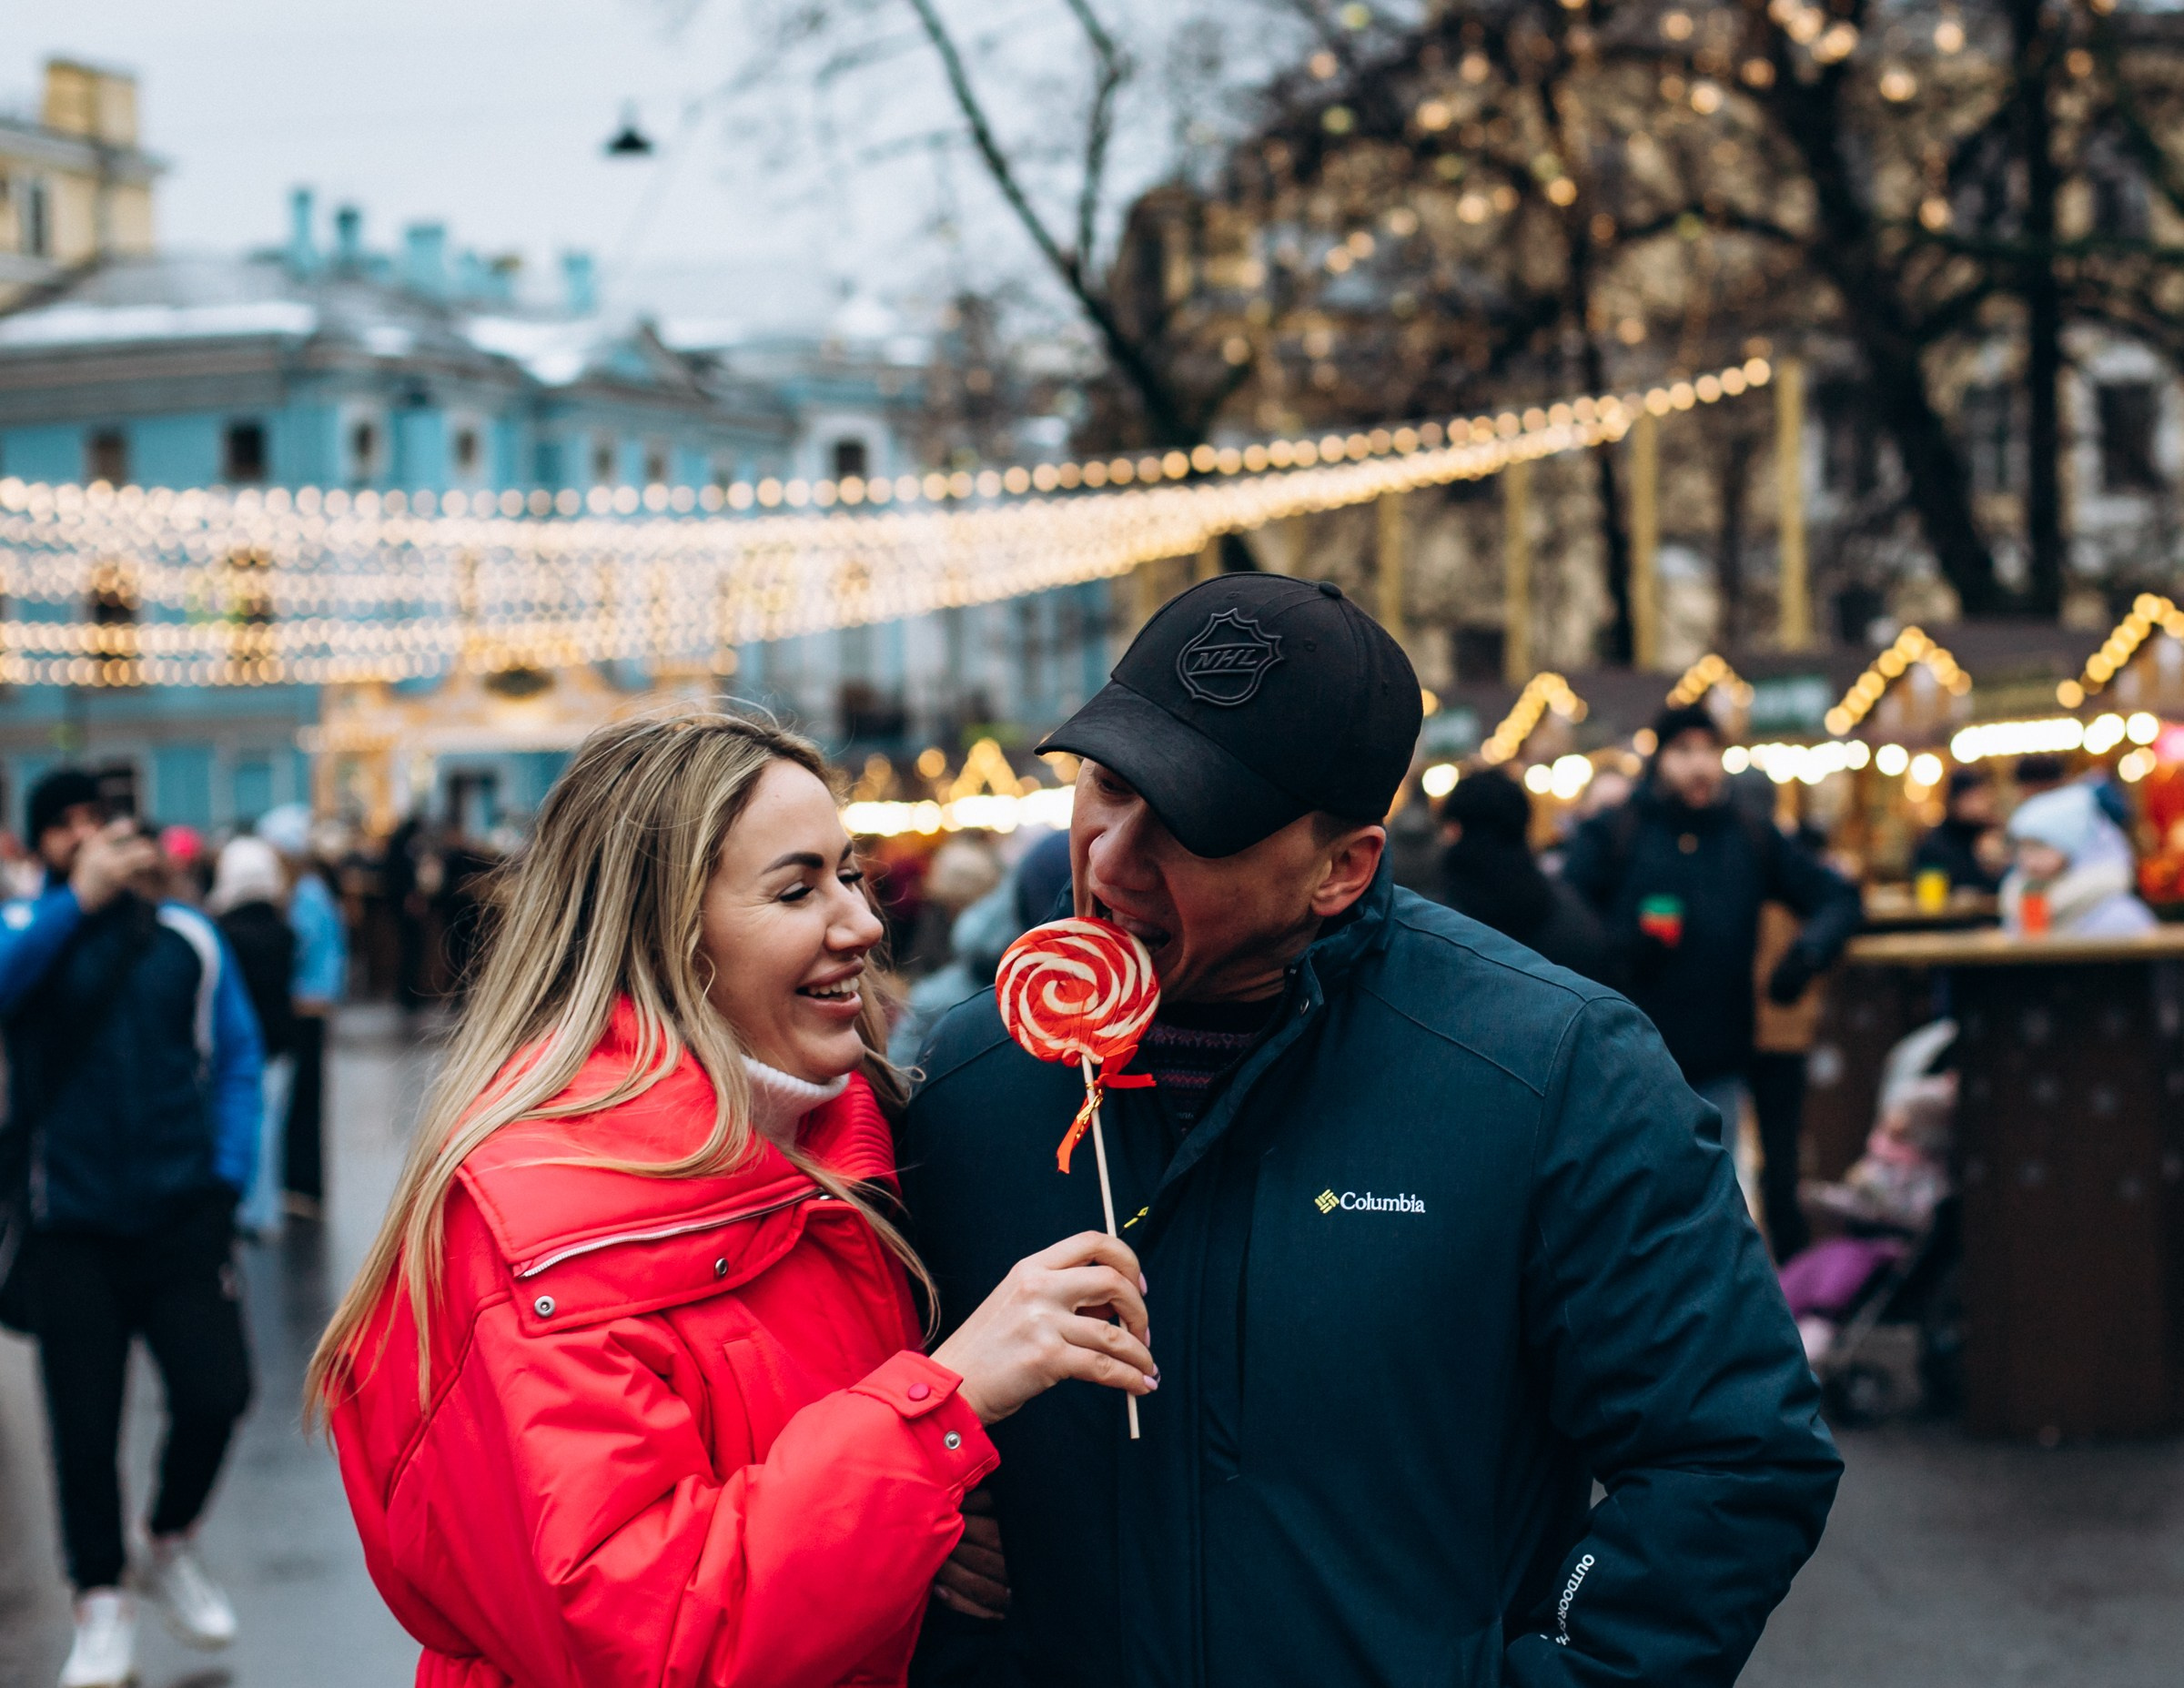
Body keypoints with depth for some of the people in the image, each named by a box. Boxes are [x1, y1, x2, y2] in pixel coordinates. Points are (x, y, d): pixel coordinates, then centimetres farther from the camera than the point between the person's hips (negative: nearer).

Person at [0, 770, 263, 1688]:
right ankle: (102, 1602, 23)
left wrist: (227, 1173, -2)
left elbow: (237, 1056, 8)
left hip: (183, 1218, 1)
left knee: (215, 1392, -6)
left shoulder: (186, 937, 6)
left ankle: (169, 1545, 24)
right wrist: (80, 900, -24)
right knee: (85, 1425, 3)